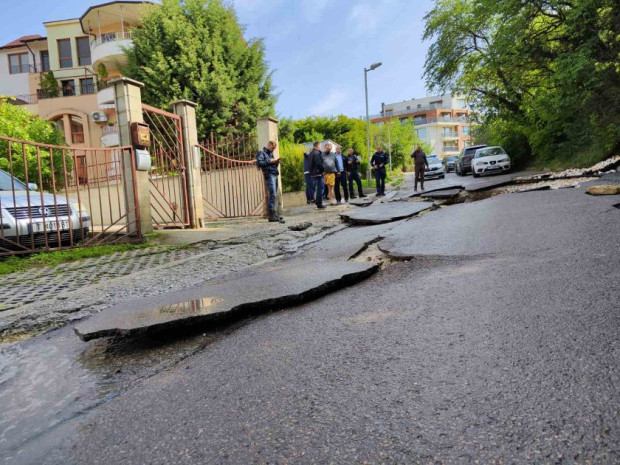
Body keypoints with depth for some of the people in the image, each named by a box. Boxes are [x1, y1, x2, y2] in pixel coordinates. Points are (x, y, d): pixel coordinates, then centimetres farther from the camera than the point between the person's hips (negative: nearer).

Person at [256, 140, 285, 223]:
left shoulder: (271, 154, 24)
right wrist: (269, 161, -14)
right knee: (272, 194, -15)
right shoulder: (262, 153, 0)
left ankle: (272, 214, 13)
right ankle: (271, 216, -16)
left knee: (274, 195, 8)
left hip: (275, 175, 8)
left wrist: (276, 163, 7)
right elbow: (259, 162, -15)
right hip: (269, 175, -8)